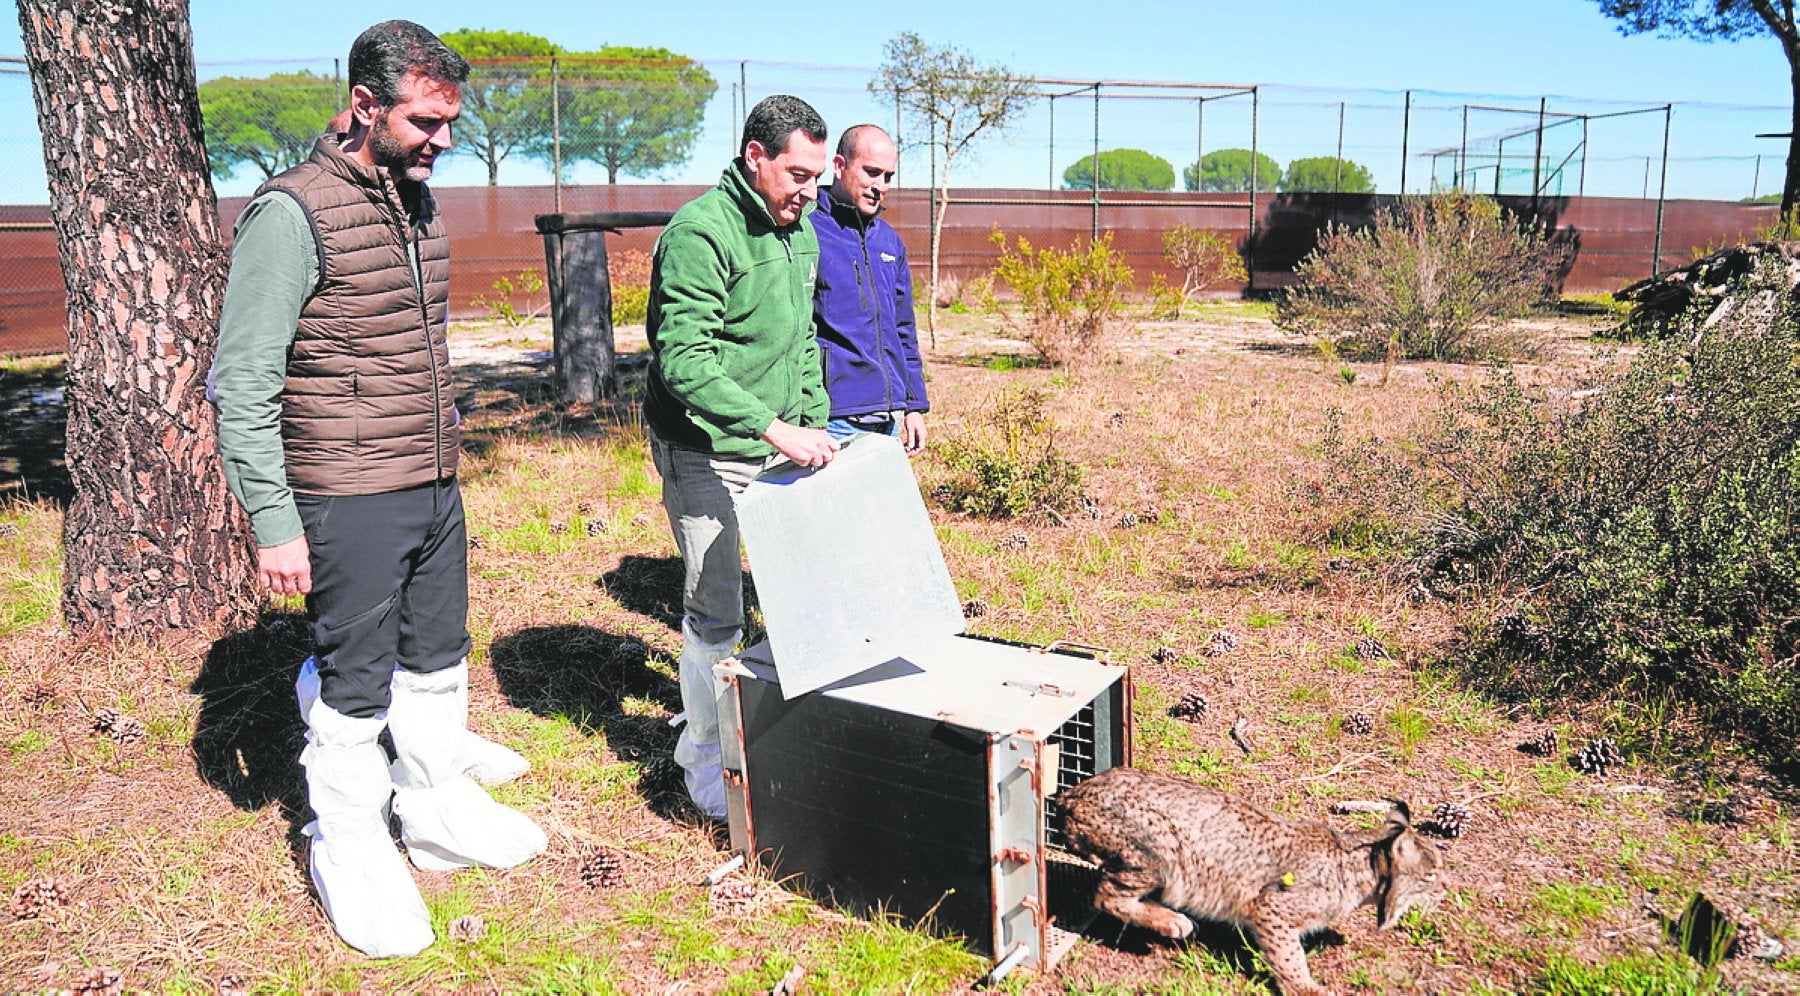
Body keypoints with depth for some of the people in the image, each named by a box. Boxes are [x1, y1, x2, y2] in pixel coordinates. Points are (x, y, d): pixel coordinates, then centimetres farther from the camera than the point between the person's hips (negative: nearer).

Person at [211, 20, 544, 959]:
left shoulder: (417, 202, 9)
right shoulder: (292, 213, -15)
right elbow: (241, 385, -16)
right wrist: (274, 524, -18)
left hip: (435, 490, 8)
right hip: (348, 503, -7)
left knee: (436, 660, 19)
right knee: (355, 686, 5)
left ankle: (438, 813, 37)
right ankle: (348, 856, 24)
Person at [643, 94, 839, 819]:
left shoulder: (800, 230, 9)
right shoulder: (701, 231, -19)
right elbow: (684, 359, -27)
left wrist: (815, 422, 12)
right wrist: (772, 427, -35)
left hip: (779, 446, 8)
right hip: (705, 451, -8)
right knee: (715, 611, -1)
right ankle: (705, 754, 19)